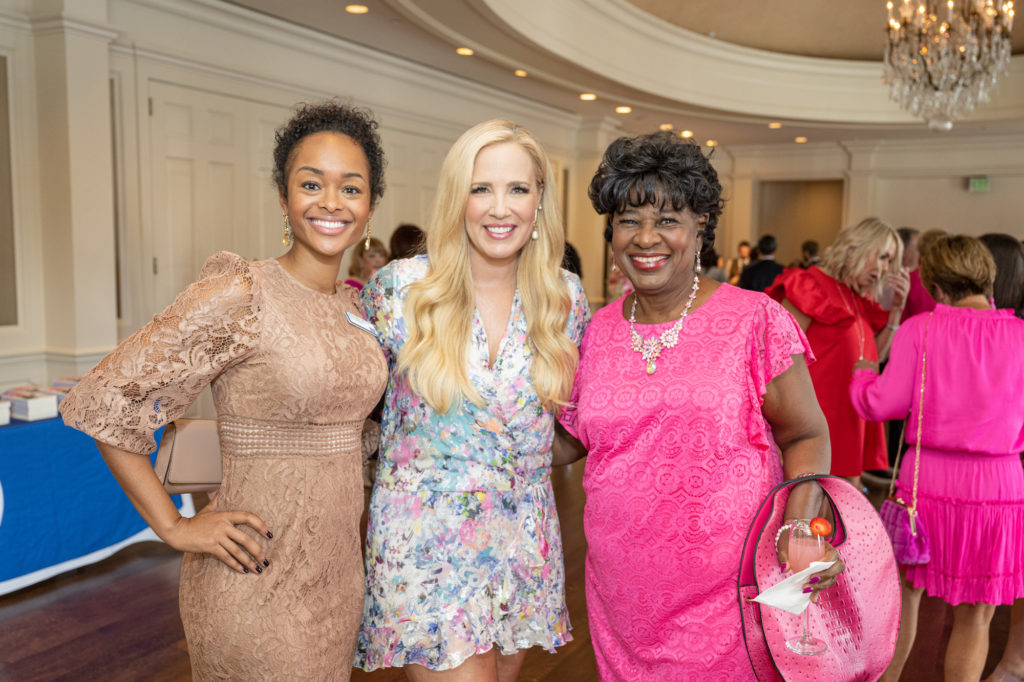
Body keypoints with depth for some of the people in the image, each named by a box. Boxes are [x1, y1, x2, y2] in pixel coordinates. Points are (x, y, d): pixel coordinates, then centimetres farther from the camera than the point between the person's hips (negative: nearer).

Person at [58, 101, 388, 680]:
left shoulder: (357, 304, 4)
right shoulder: (240, 295, -17)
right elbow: (100, 403, -16)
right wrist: (175, 527, -13)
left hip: (340, 568, 7)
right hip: (256, 576, -6)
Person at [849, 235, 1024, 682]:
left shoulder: (920, 329, -7)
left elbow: (885, 404, -6)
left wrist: (862, 376, 14)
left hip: (928, 479, 0)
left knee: (904, 594, 18)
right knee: (975, 616, 13)